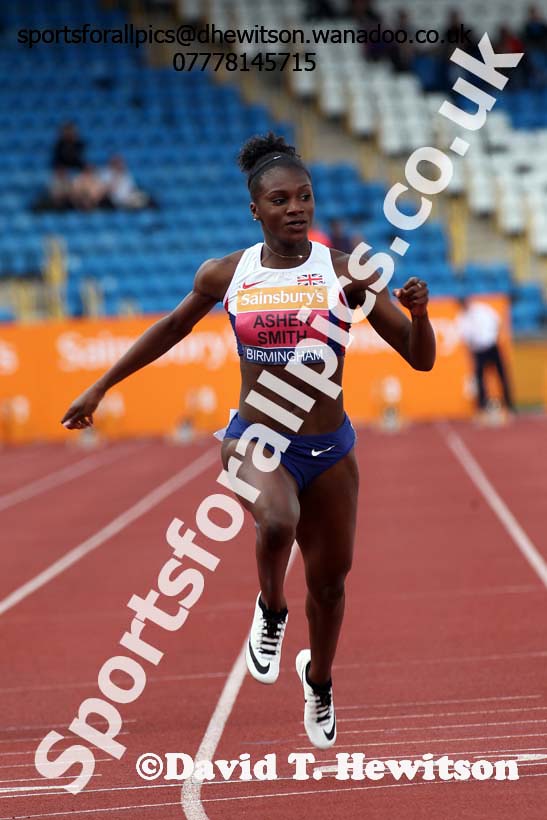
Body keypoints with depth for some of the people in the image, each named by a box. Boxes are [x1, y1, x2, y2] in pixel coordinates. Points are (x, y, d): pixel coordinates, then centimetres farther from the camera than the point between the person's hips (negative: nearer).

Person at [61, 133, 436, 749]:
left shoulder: (345, 272, -6)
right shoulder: (225, 275, -3)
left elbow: (420, 358, -4)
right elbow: (174, 326, 17)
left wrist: (418, 314, -26)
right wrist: (100, 387, 19)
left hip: (329, 450, 1)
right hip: (255, 439, -1)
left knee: (329, 580, 13)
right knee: (278, 521, -35)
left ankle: (318, 678, 46)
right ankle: (270, 611, -1)